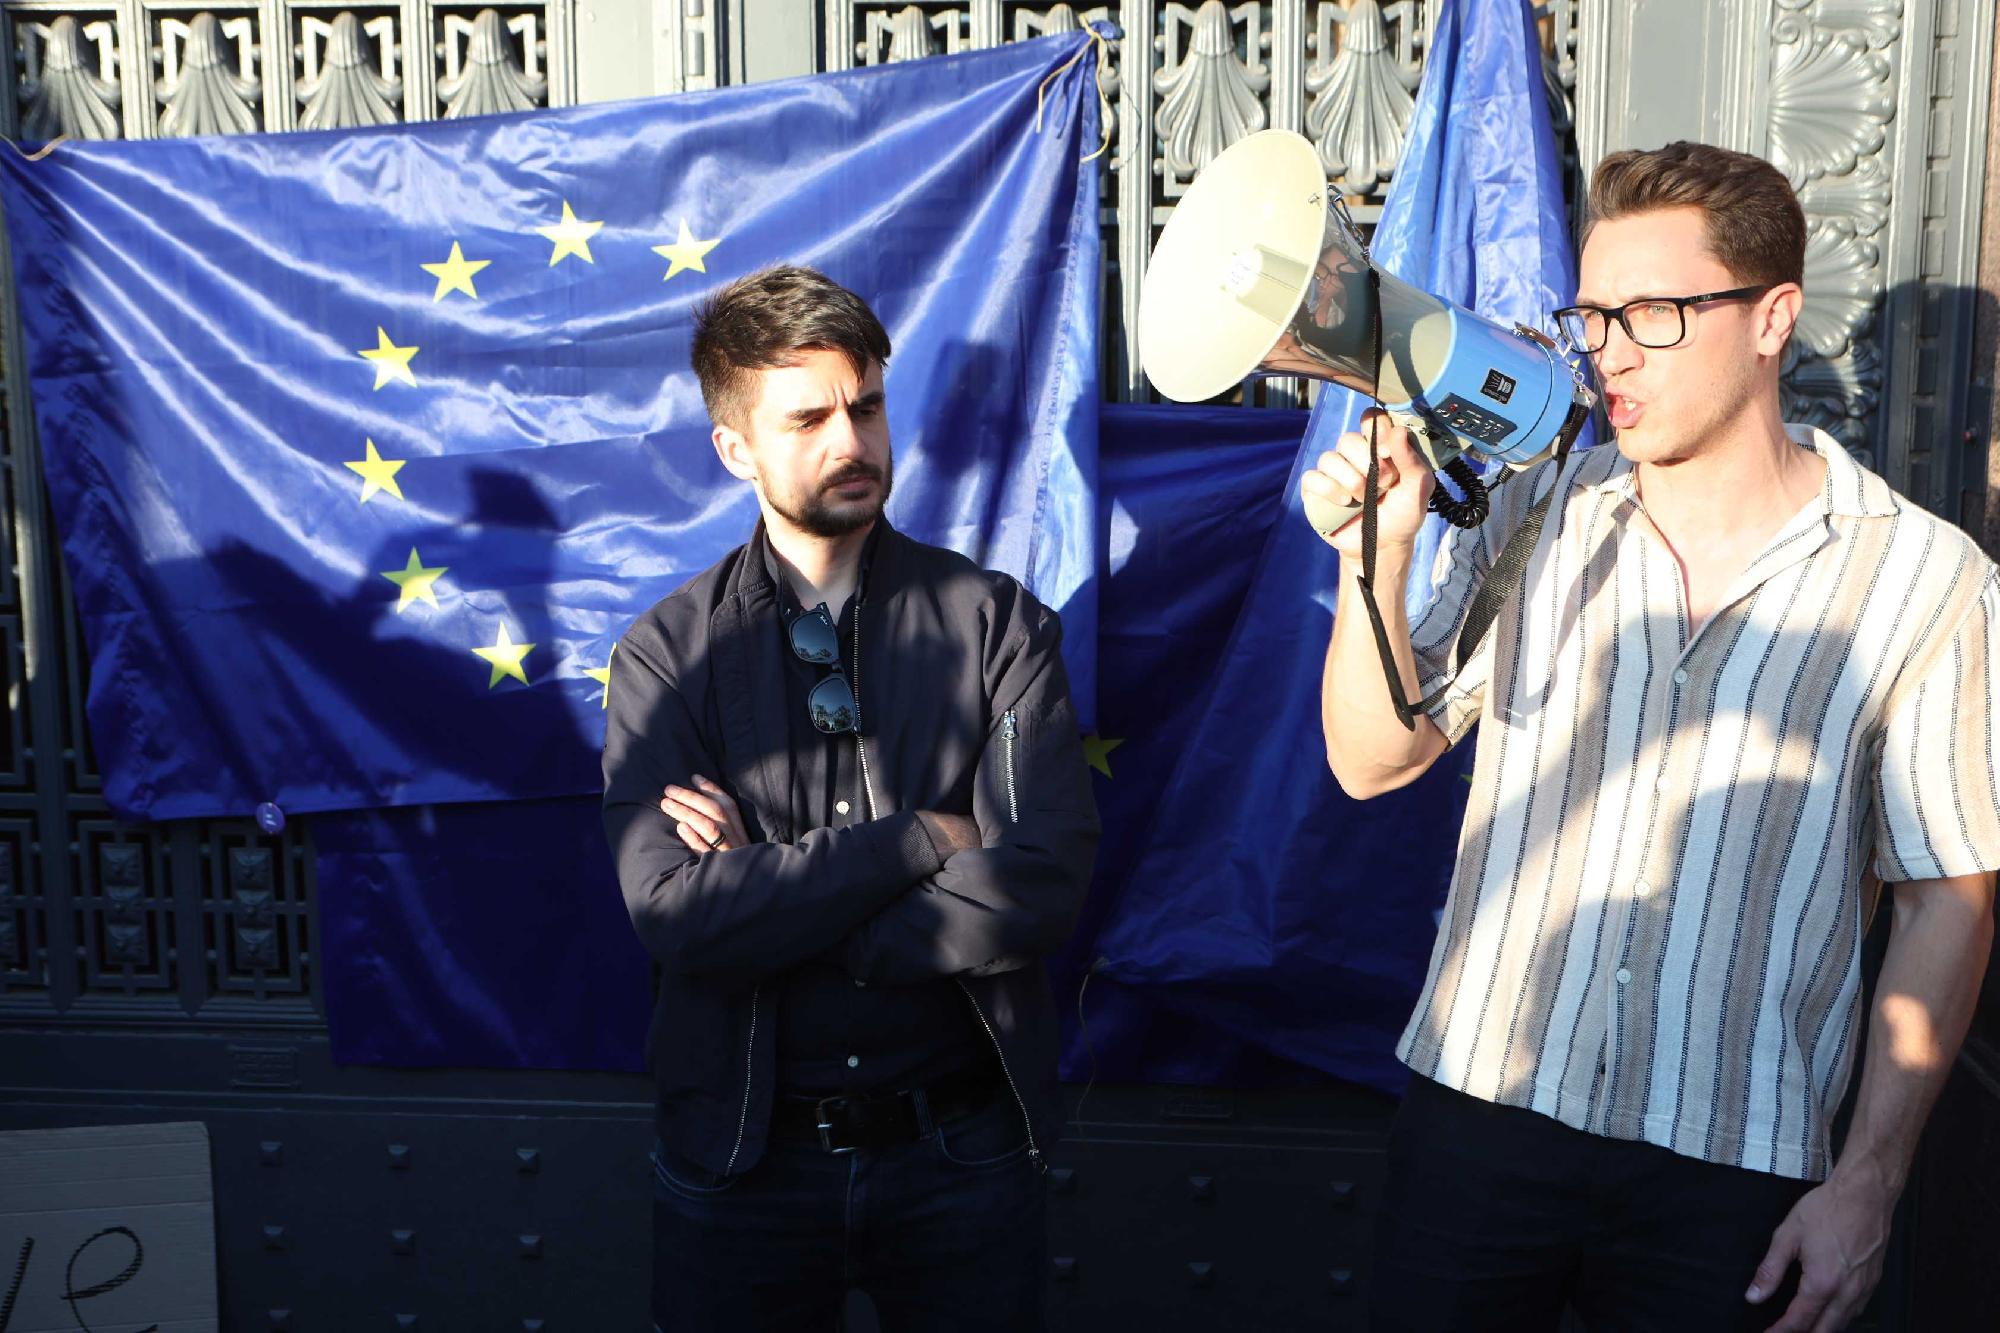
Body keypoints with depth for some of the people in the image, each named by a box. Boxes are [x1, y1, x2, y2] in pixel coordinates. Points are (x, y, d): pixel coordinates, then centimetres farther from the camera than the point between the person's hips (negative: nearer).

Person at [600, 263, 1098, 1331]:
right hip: (739, 1152, 0)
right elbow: (672, 914, -17)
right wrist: (924, 837, -17)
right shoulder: (665, 654, -5)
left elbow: (1043, 888, -17)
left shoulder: (998, 623, -5)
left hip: (962, 1150, 0)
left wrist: (767, 899, -15)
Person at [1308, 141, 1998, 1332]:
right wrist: (1376, 557, -16)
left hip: (1736, 1168, -1)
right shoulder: (1543, 516, 0)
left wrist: (1869, 1185, -3)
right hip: (1478, 1111, 2)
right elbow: (1373, 761, -2)